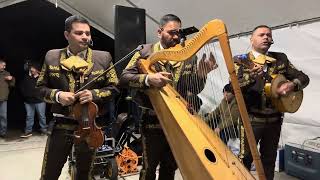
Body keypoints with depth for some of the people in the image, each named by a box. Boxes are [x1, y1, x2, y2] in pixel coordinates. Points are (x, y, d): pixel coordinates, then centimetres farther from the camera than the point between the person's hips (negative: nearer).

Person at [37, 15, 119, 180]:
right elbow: (41, 87, 8)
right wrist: (57, 95, -12)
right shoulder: (52, 57, 2)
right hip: (61, 124, 1)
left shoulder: (103, 58, -1)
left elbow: (113, 87, 2)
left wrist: (94, 94, -15)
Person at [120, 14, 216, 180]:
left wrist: (201, 75, -17)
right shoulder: (146, 52, -3)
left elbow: (193, 90, 3)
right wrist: (148, 79, -25)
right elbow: (124, 78, -9)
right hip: (153, 121, -3)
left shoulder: (189, 56, 4)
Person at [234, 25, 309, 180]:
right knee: (245, 158, 4)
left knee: (269, 158, 18)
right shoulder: (241, 60, -4)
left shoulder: (281, 58, 8)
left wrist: (292, 85, -13)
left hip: (274, 118, 4)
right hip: (251, 118, -4)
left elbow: (303, 77, 10)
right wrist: (251, 76, -35)